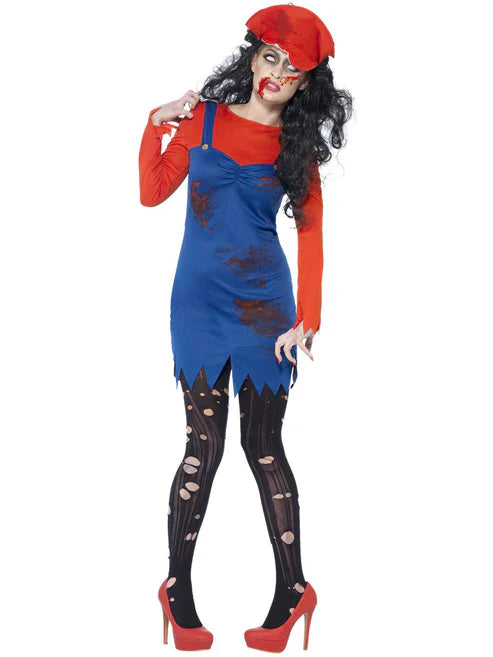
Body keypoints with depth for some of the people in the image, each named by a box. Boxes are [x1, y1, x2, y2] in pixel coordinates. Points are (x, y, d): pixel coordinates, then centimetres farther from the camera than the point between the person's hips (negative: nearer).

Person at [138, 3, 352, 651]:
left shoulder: (298, 148, 6)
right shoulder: (202, 117, 7)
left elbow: (311, 235, 5)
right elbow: (152, 192, 7)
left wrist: (308, 320, -2)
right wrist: (157, 125, -5)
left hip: (264, 304, 0)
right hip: (198, 300, 0)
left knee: (263, 446, 0)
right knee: (205, 444, -5)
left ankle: (291, 590, 10)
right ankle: (178, 588, 8)